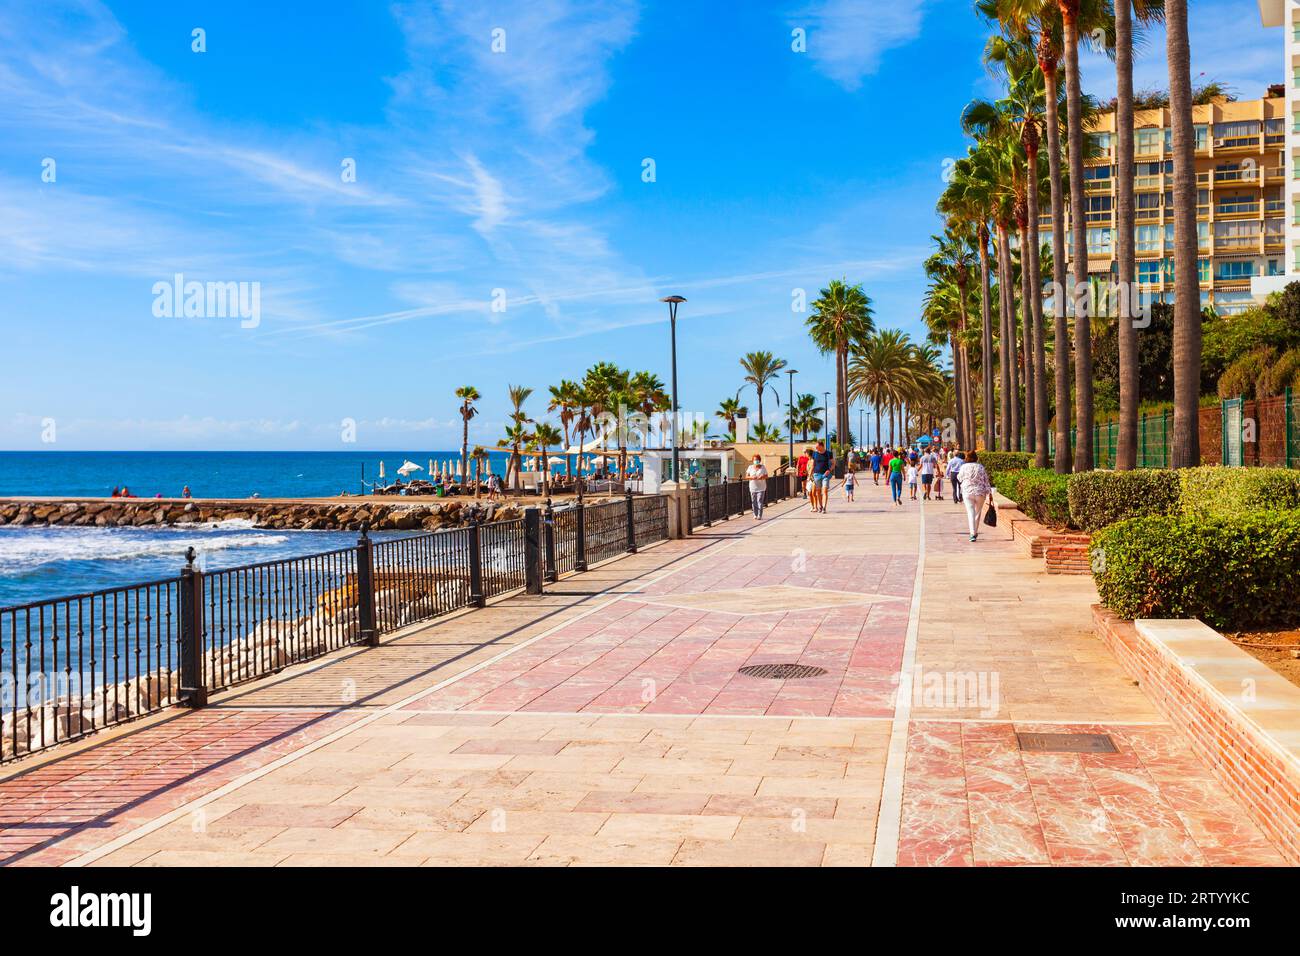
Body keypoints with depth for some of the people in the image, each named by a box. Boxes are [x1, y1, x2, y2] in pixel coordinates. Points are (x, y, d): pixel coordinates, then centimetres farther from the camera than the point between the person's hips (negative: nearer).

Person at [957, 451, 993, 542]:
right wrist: (989, 493, 4)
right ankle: (975, 532, 23)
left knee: (971, 513, -3)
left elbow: (960, 478, 12)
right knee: (978, 513, 15)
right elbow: (986, 481, 1)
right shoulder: (981, 467, 1)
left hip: (967, 492, -1)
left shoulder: (964, 467, -3)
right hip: (980, 493, 1)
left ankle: (973, 534, -15)